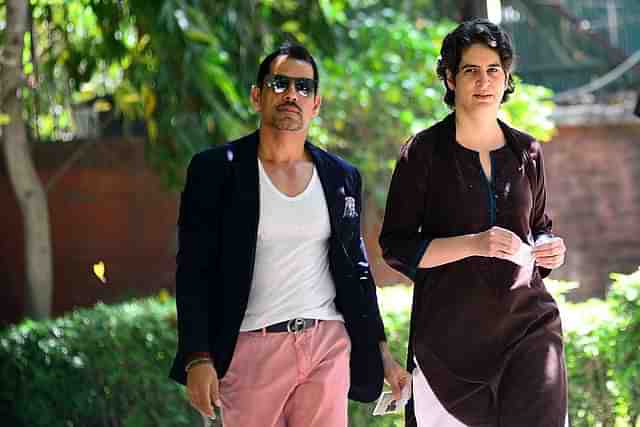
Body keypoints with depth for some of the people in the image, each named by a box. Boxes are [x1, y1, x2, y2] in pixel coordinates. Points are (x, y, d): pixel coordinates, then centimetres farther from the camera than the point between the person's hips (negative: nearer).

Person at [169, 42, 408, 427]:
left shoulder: (342, 177, 10)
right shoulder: (215, 170, -1)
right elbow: (194, 270, -4)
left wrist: (382, 352, 12)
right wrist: (198, 359, -13)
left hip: (328, 346, 3)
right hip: (251, 348, -3)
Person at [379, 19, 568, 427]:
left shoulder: (527, 151, 11)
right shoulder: (423, 152, -1)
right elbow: (395, 247, -4)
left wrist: (551, 249, 1)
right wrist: (473, 244, -17)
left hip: (528, 321, 3)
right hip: (450, 332, -2)